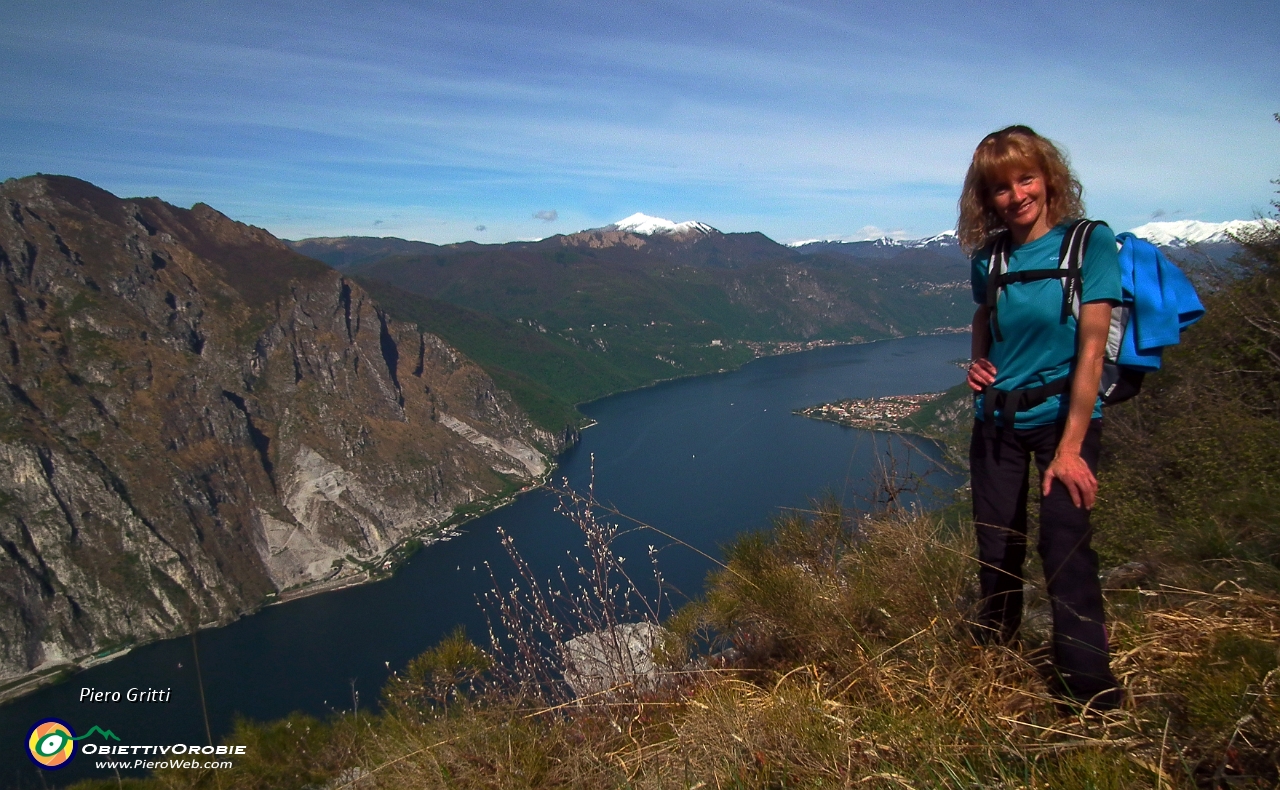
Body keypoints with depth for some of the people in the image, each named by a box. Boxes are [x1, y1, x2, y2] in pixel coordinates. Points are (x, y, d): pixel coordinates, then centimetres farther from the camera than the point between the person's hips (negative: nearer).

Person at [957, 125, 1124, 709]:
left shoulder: (1090, 243, -11)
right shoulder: (990, 256, 2)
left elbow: (1091, 350, -15)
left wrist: (1070, 448, -19)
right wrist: (977, 362, -2)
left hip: (1063, 416, -4)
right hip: (998, 418, 4)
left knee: (1065, 547, -12)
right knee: (996, 549, 11)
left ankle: (1090, 694, 5)